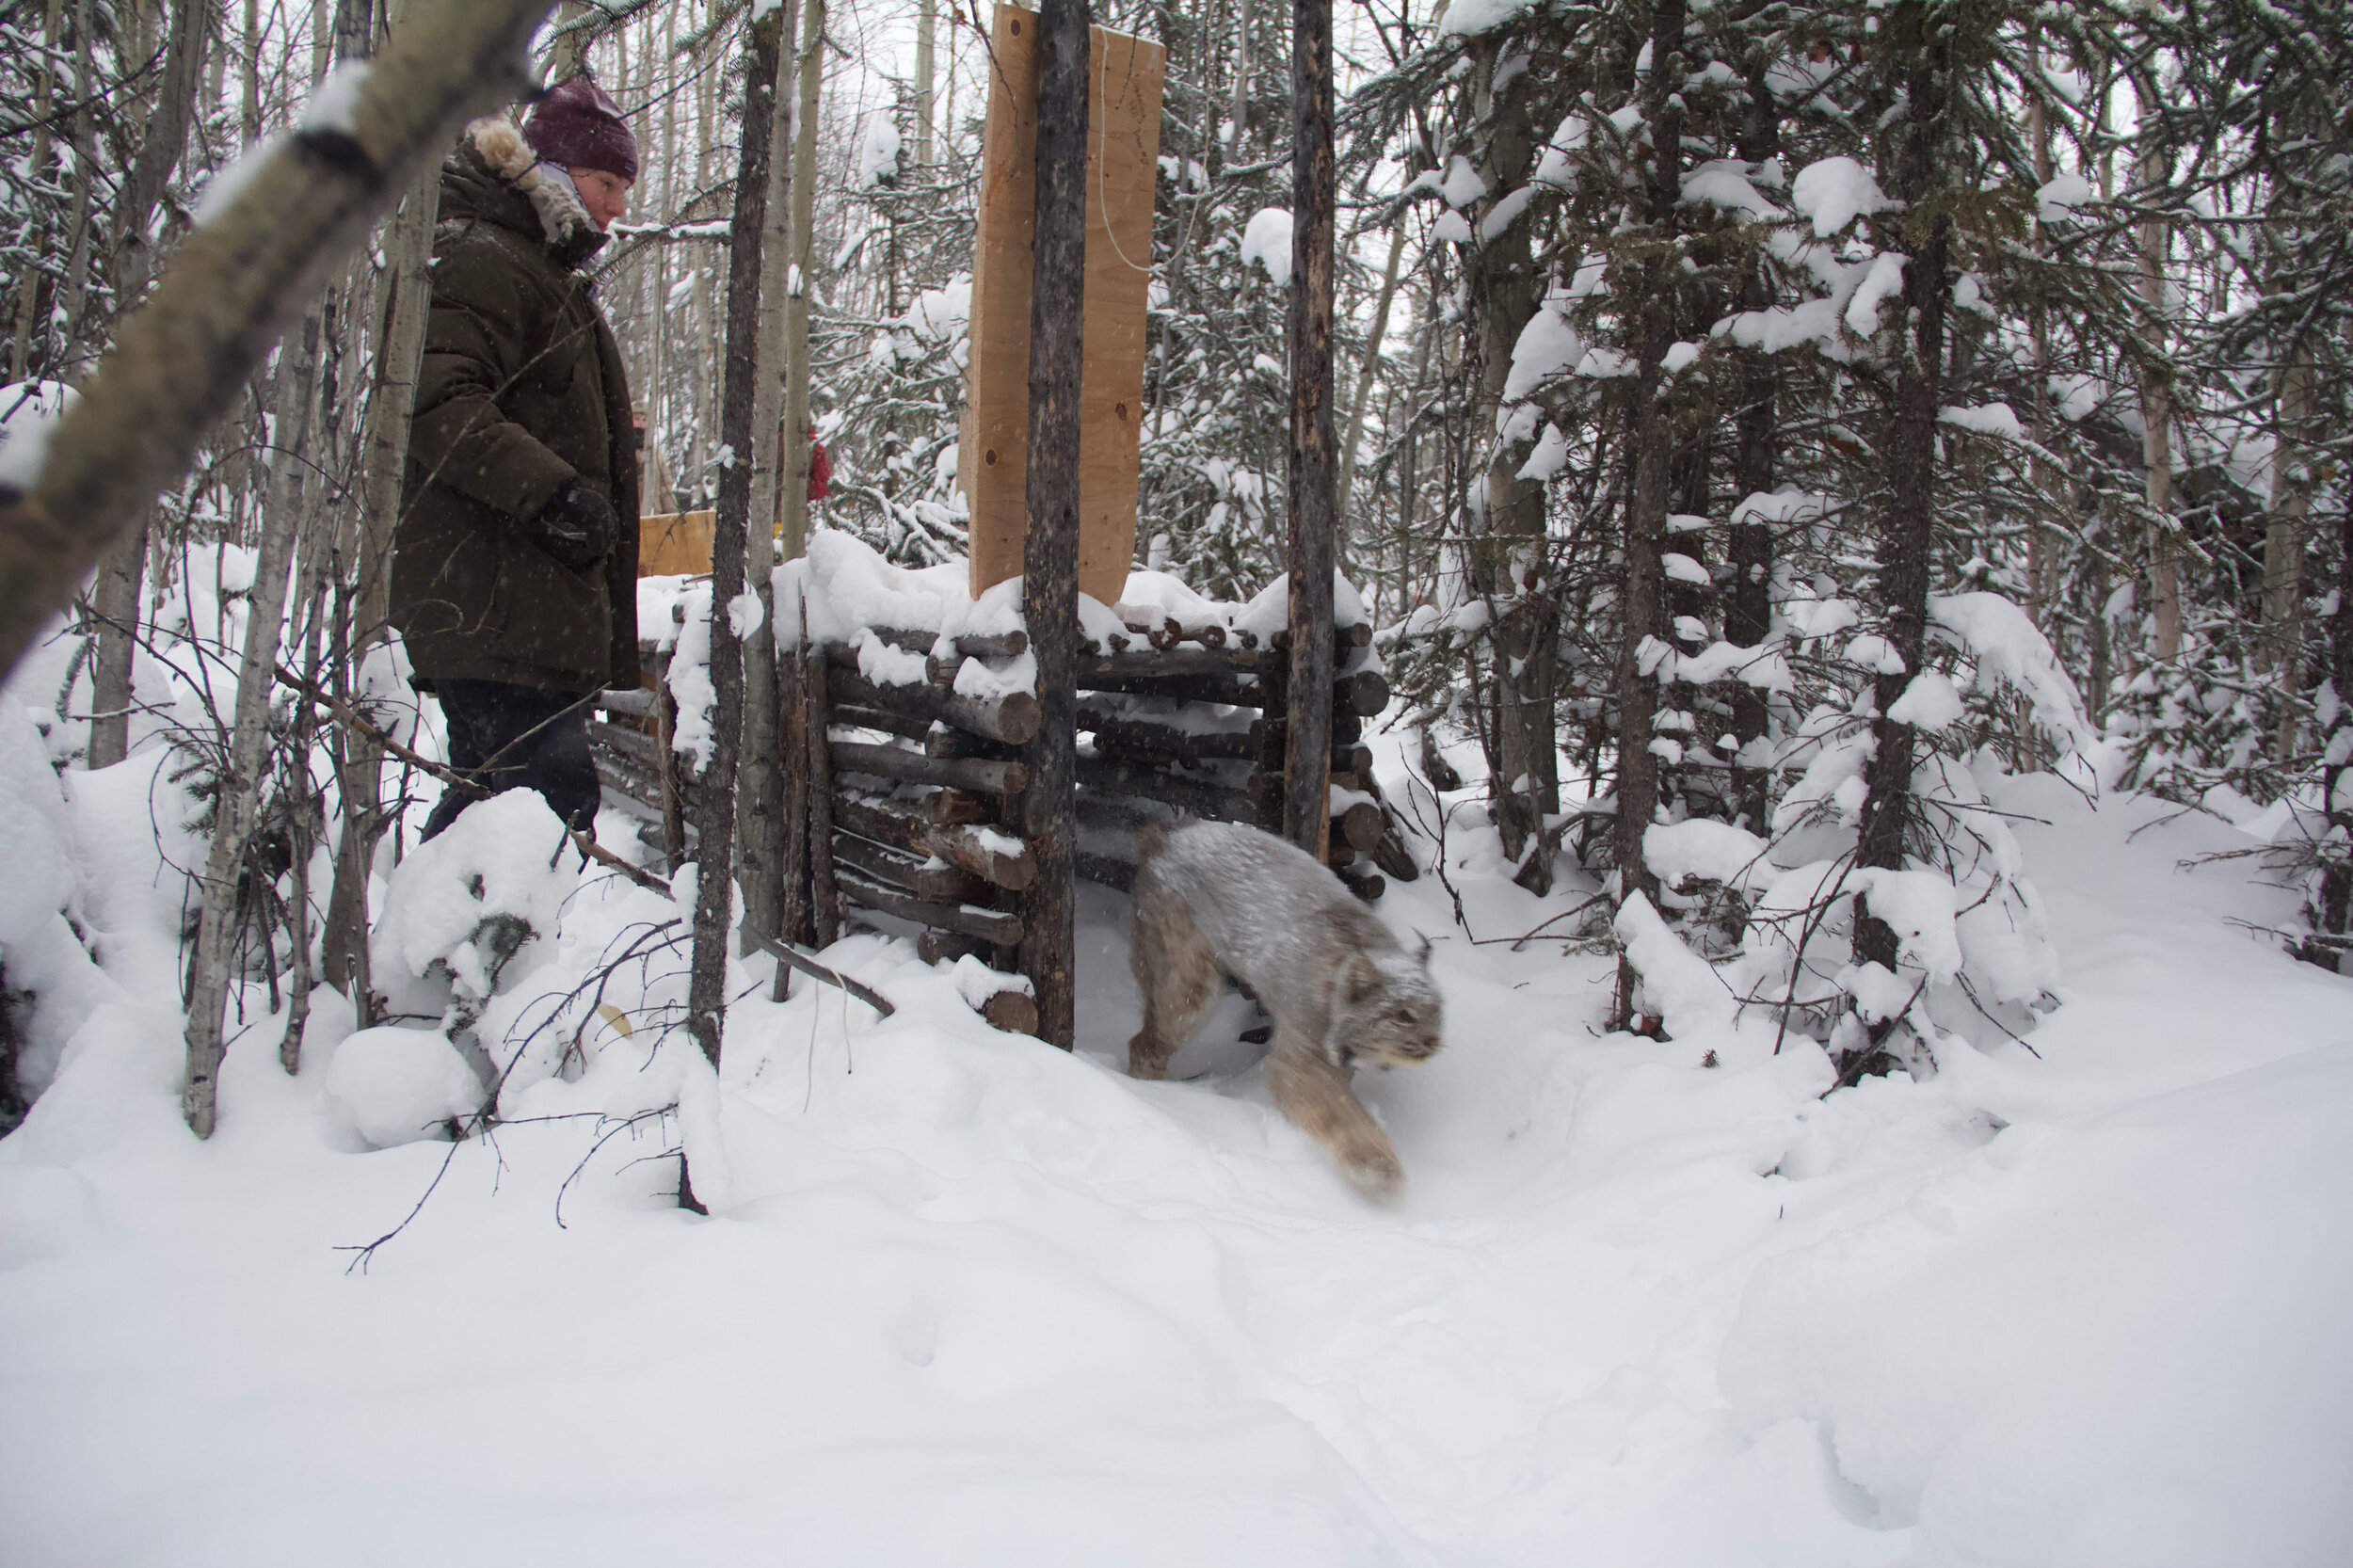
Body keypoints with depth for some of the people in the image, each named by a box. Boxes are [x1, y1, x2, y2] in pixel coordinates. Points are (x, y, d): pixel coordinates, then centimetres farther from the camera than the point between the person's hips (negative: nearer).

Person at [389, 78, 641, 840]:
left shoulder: (547, 273, 27)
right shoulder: (477, 262, -8)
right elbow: (437, 403, -24)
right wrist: (552, 491, -30)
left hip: (532, 605, 11)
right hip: (491, 606, -11)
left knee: (495, 793, 14)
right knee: (557, 805, -17)